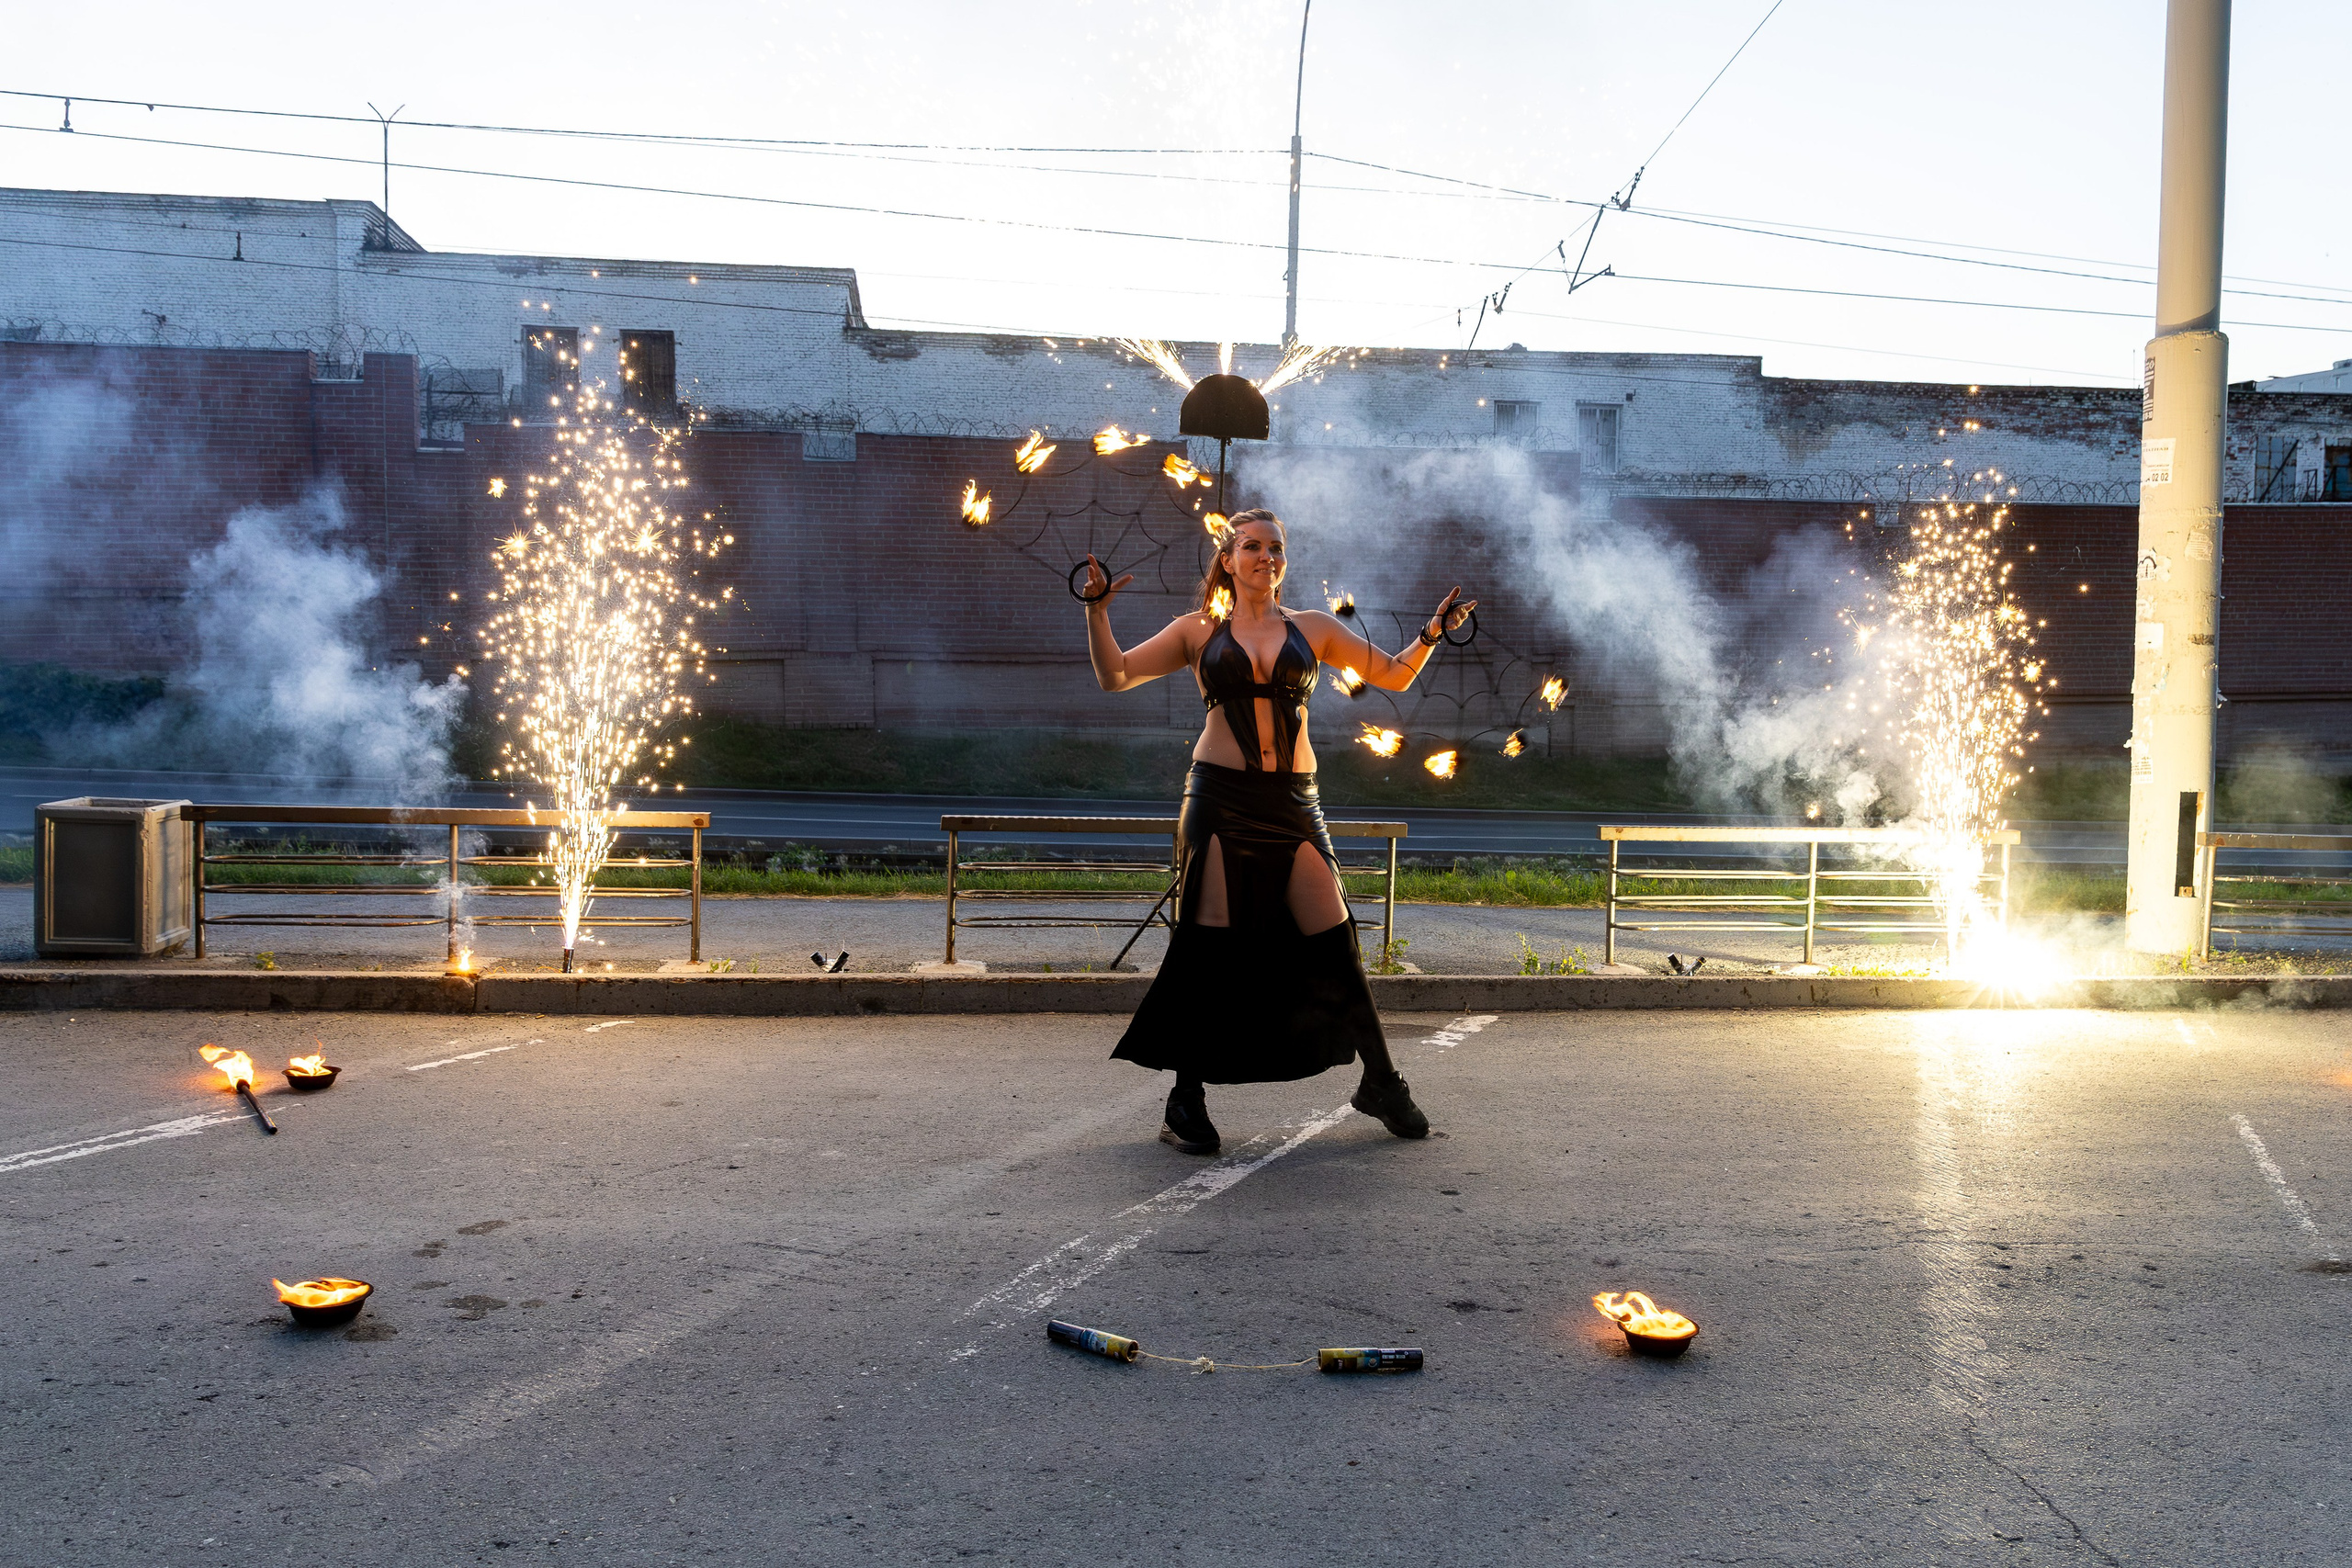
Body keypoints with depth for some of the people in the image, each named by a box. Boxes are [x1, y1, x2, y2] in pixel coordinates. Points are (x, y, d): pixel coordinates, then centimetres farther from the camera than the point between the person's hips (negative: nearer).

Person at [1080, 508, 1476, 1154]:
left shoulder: (1313, 628, 13)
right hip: (1220, 797, -2)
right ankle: (1187, 1101, 8)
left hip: (1293, 803, 2)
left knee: (1335, 945, 0)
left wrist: (1430, 634, 0)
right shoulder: (1199, 631, 9)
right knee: (1210, 948, -3)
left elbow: (1394, 675, 16)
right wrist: (1097, 610, -6)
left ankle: (1381, 1083, 17)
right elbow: (1115, 676, 6)